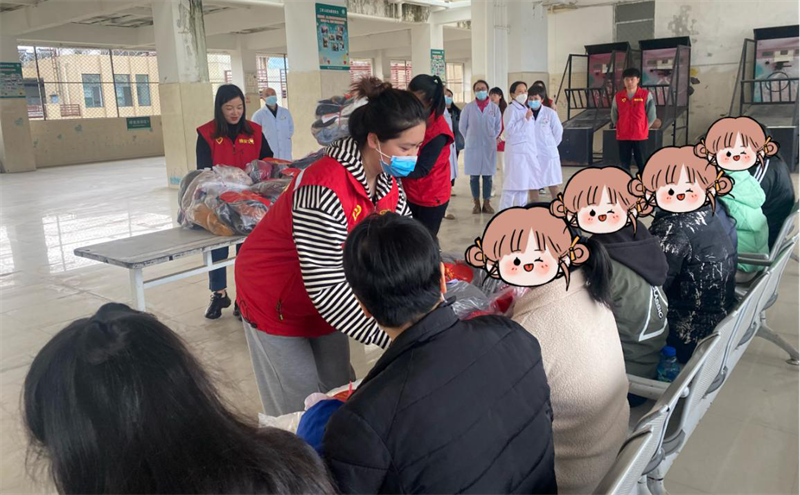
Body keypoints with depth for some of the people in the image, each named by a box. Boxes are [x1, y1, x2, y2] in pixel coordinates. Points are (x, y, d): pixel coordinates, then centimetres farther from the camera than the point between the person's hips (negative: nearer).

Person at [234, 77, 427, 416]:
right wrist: (392, 337, -36)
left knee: (338, 388, 11)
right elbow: (326, 288, -35)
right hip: (276, 299, -7)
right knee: (301, 406, 1)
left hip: (326, 297, 7)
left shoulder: (387, 180, -8)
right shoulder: (325, 191, -35)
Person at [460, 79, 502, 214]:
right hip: (473, 146, -1)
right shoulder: (468, 107, -1)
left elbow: (498, 126, 10)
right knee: (474, 176, 3)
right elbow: (462, 126, 6)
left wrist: (491, 138, 10)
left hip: (489, 146, 1)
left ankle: (487, 203, 13)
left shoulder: (494, 108, 1)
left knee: (488, 175, 4)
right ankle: (476, 203, 12)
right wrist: (471, 139, 9)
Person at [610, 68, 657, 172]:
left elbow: (652, 115, 2)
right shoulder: (618, 96, 3)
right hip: (622, 136, 2)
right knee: (624, 163, 6)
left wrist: (643, 127, 2)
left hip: (640, 136, -2)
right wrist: (620, 128, 11)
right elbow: (614, 115, 14)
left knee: (641, 162, 2)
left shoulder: (646, 95, -3)